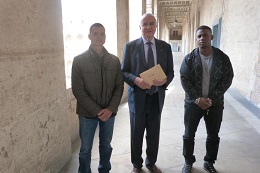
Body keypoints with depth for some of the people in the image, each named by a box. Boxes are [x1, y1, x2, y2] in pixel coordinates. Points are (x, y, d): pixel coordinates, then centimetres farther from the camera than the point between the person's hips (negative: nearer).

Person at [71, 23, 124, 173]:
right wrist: (96, 110, -16)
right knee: (86, 148, 10)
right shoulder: (79, 60, -6)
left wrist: (110, 109, -12)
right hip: (87, 113, -2)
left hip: (109, 112, 3)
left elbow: (119, 86, 1)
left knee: (106, 145, 17)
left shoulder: (114, 60, 3)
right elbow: (78, 90, -10)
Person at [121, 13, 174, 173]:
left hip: (157, 96, 2)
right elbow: (123, 71, -3)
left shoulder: (165, 47, 3)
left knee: (154, 133, 16)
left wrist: (165, 80, -18)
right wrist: (136, 80, -22)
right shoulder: (130, 46, -3)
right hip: (138, 96, -2)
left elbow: (170, 71, 4)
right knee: (136, 133, 12)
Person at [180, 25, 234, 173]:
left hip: (215, 104, 1)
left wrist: (212, 99, -15)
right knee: (189, 135, 9)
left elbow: (227, 79, -5)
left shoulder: (223, 58, -3)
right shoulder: (189, 58, -4)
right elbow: (184, 79, -7)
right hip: (193, 103, 0)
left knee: (213, 136, 13)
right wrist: (197, 99, -17)